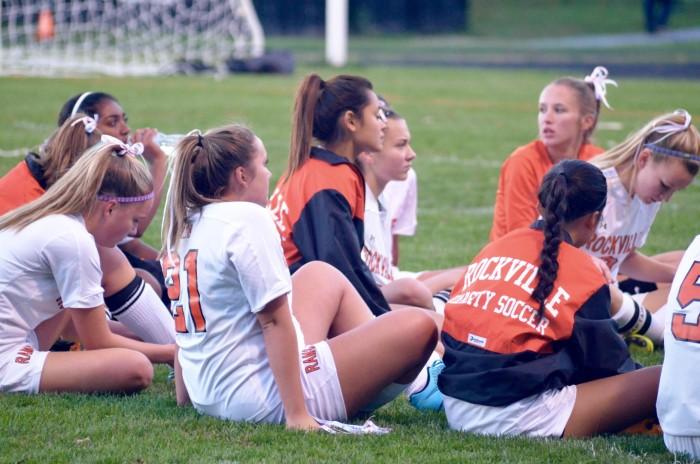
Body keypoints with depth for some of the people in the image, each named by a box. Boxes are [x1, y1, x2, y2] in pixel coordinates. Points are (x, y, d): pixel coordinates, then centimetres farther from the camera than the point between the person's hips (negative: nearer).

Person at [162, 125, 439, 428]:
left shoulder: (183, 225, 9)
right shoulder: (248, 220, -17)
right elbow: (275, 321, -20)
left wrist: (185, 398, 24)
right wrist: (297, 415, -22)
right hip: (266, 399, -10)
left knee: (320, 275, 27)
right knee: (418, 328, -8)